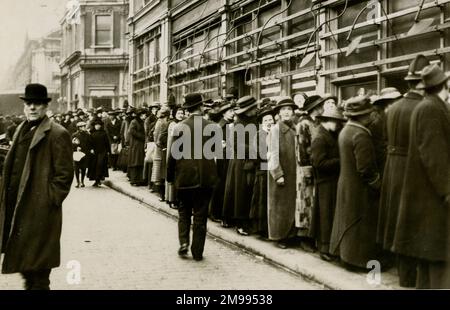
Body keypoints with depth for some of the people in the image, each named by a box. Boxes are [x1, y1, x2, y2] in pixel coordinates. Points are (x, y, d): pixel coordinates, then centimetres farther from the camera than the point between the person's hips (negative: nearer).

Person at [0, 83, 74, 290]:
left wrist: (51, 201, -15)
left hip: (40, 209, -8)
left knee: (37, 263, 1)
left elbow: (64, 174, -13)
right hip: (17, 206, 8)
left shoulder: (57, 134, -10)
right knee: (24, 263, 18)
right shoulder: (21, 130, 15)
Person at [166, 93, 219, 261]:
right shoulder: (212, 127, -6)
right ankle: (197, 252, 12)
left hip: (184, 177, 0)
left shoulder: (179, 127, -8)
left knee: (184, 211, 19)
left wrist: (170, 176, 5)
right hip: (205, 176, 0)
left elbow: (173, 154, -5)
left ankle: (184, 242, 5)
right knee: (200, 215, 9)